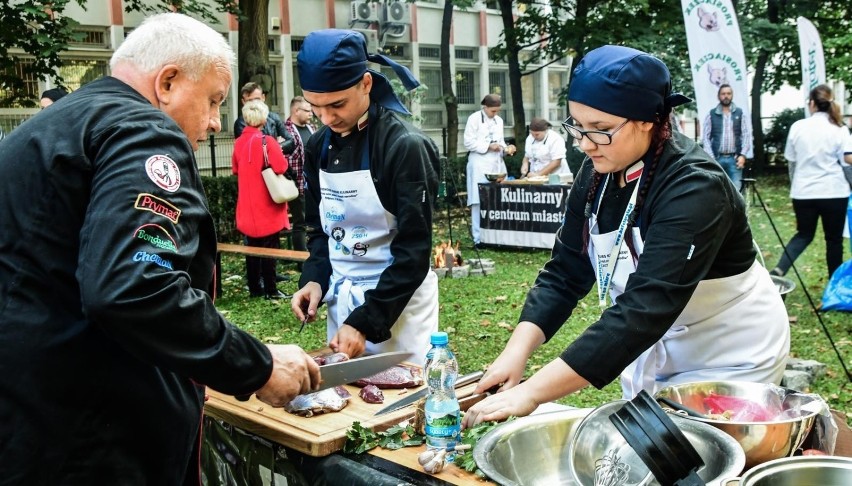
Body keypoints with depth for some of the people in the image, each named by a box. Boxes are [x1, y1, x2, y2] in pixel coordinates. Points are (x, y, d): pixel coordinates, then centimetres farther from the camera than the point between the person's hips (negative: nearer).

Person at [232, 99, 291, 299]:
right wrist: (278, 152, -2)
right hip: (267, 207, -6)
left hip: (248, 209, 6)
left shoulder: (239, 142, 4)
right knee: (269, 249, 1)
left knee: (252, 248, 13)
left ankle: (254, 288, 18)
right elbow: (281, 167, -19)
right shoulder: (267, 141, -14)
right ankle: (270, 290, 4)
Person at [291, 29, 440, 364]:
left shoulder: (405, 146, -17)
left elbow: (414, 251, -19)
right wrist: (315, 279, -5)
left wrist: (365, 321, -22)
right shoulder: (319, 146, 3)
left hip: (398, 300, -6)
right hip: (341, 297, 6)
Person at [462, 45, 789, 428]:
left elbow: (645, 309, -40)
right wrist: (517, 350, -21)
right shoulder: (598, 174, -8)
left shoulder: (694, 188, -31)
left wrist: (534, 392, -45)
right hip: (655, 345, 6)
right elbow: (564, 272, -5)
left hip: (731, 354, -6)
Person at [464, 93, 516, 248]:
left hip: (497, 164, 6)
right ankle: (478, 238, -2)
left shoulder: (499, 120, 15)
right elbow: (468, 143, -9)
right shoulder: (474, 119, -4)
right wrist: (488, 147, -15)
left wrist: (506, 148, 0)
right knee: (479, 202, -6)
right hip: (480, 165, -6)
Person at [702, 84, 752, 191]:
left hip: (734, 158, 0)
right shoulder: (711, 115, 6)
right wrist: (711, 158, -7)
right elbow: (705, 137, 2)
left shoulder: (740, 114, 9)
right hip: (717, 158, 0)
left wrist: (743, 155, -8)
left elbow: (747, 135, 4)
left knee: (736, 189, -4)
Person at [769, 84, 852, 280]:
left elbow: (790, 159, 9)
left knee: (804, 234, 17)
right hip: (833, 191, -2)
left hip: (803, 191, 2)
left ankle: (779, 269, -2)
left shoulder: (797, 126, 1)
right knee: (834, 239, 9)